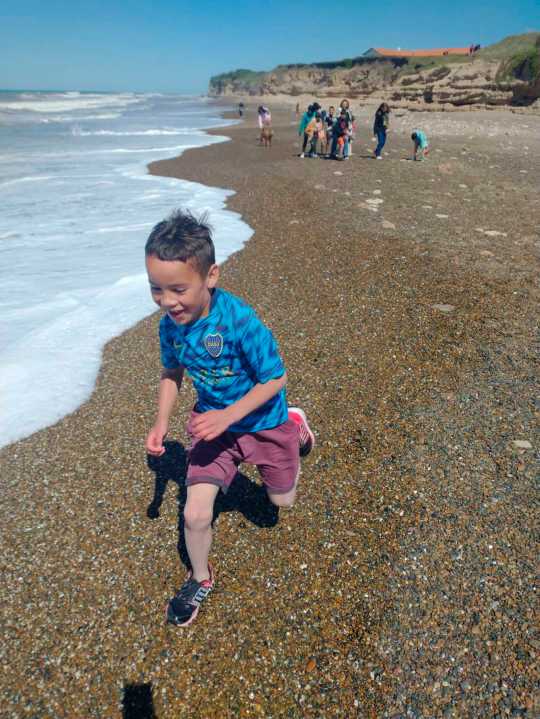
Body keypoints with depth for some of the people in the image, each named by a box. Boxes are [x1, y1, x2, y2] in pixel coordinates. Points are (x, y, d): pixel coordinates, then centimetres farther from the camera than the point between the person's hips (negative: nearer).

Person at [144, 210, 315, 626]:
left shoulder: (240, 321, -33)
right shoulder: (170, 326, -15)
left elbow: (276, 379, -23)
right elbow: (172, 372, 4)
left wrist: (228, 416, -32)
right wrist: (162, 421, -9)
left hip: (264, 421, -3)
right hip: (213, 422, 3)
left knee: (282, 500, 20)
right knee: (195, 514, -6)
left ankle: (295, 427, 45)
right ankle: (201, 579, 27)